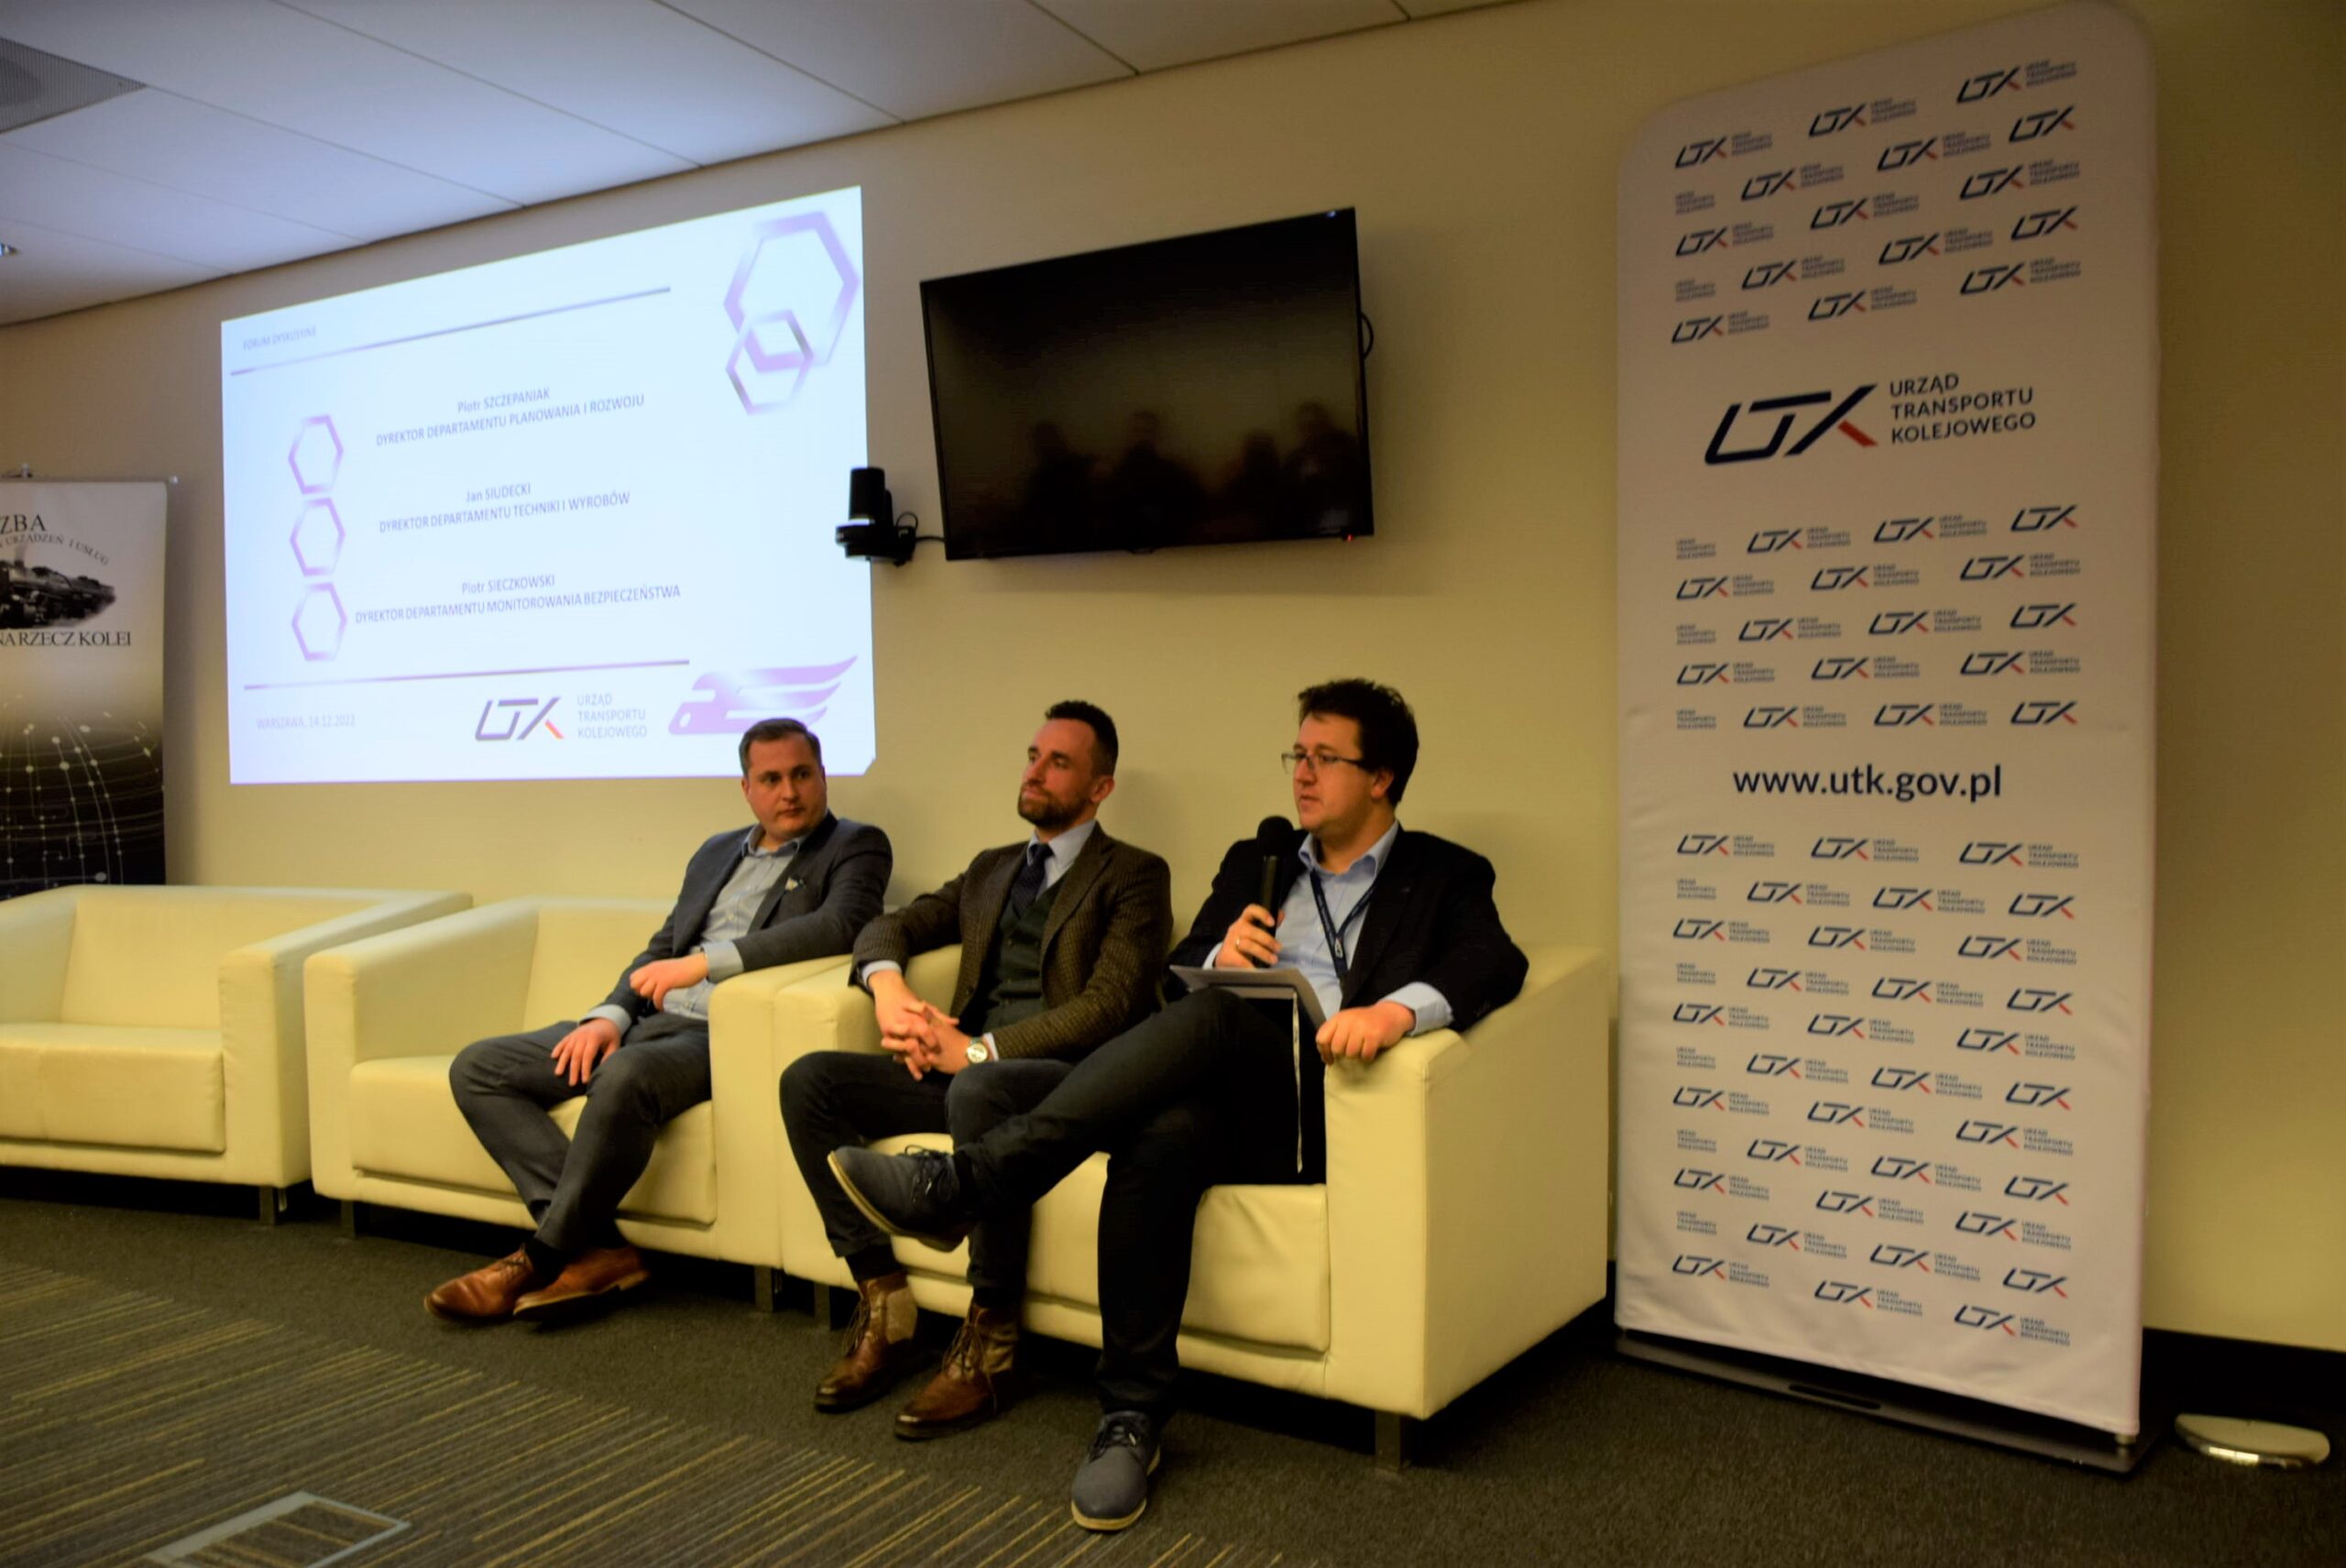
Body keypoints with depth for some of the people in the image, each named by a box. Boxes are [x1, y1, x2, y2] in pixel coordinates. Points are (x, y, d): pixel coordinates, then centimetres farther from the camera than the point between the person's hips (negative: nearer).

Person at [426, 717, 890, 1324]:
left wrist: (706, 961, -22)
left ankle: (542, 1258, -18)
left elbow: (840, 925, -18)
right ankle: (595, 1247, -14)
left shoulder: (855, 848, 2)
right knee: (478, 1067, -5)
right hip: (650, 1022, 8)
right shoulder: (716, 852, 23)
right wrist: (609, 1015, 2)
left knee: (625, 1077, -37)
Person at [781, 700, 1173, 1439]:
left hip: (1064, 1077, -6)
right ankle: (882, 1302, -8)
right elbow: (888, 926, 20)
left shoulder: (1134, 875, 2)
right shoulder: (991, 869, 23)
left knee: (979, 1090, -39)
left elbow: (1110, 1004, -11)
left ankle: (990, 1343, -23)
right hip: (963, 1067, 7)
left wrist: (981, 1050, -19)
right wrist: (887, 985, -5)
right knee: (809, 1080, -13)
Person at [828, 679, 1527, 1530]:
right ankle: (1132, 1414, -24)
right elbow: (1181, 967, 20)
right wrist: (1218, 954, -6)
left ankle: (962, 1182, -36)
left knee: (1212, 1014, -34)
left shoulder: (1444, 876, 12)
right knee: (1159, 1140, -34)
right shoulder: (1258, 858, 25)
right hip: (1223, 1093, 3)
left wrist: (1399, 1006, -31)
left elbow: (1497, 962, -8)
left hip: (1322, 1106, -3)